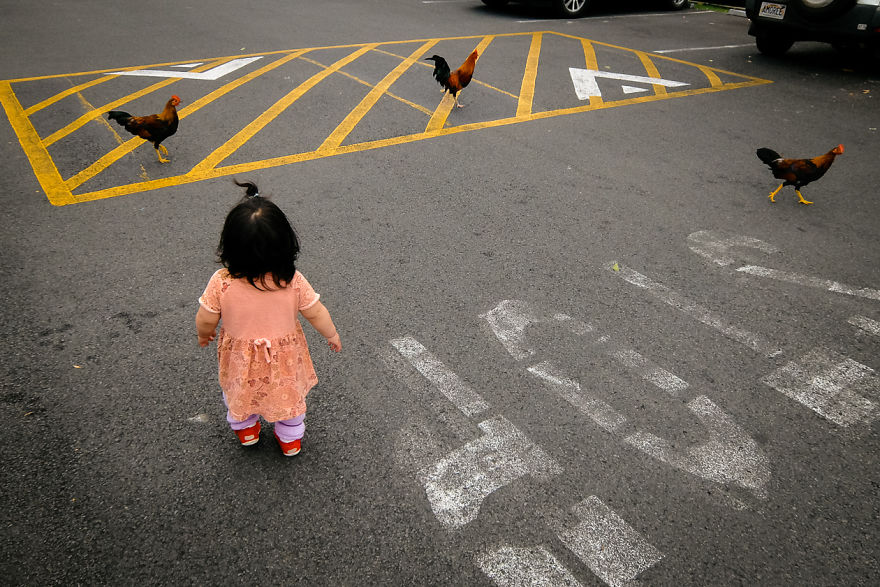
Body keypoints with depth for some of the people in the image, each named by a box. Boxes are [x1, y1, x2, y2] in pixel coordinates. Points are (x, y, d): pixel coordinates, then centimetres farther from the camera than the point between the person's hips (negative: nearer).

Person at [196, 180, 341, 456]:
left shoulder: (221, 283, -29)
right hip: (285, 359, 0)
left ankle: (245, 429, 58)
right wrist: (332, 335, 5)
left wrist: (204, 335, 9)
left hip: (240, 360, 0)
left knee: (239, 392, 32)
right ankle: (290, 439, 50)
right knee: (289, 395, 28)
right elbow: (316, 314, -15)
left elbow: (206, 320, -15)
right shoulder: (293, 281, -28)